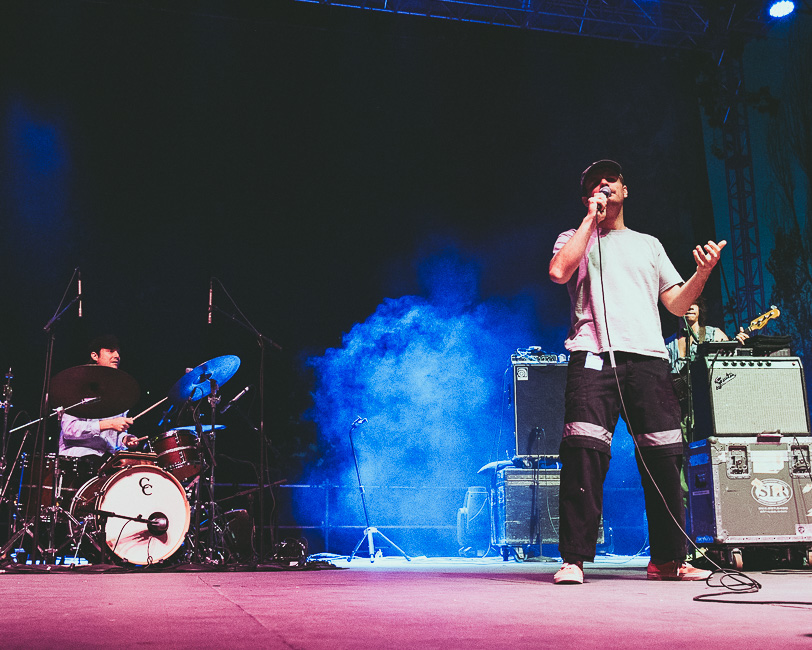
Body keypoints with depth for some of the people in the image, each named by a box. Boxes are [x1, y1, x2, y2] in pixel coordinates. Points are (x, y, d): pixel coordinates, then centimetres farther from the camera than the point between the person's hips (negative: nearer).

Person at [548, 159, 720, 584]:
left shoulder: (649, 244, 28)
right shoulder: (575, 239, 19)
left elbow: (677, 305, 21)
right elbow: (559, 272, -5)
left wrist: (703, 274, 1)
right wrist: (591, 218, 3)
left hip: (649, 358, 3)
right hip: (594, 356, -3)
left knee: (664, 457, -3)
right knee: (584, 453, -17)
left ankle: (667, 560, 10)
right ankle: (573, 559, -10)